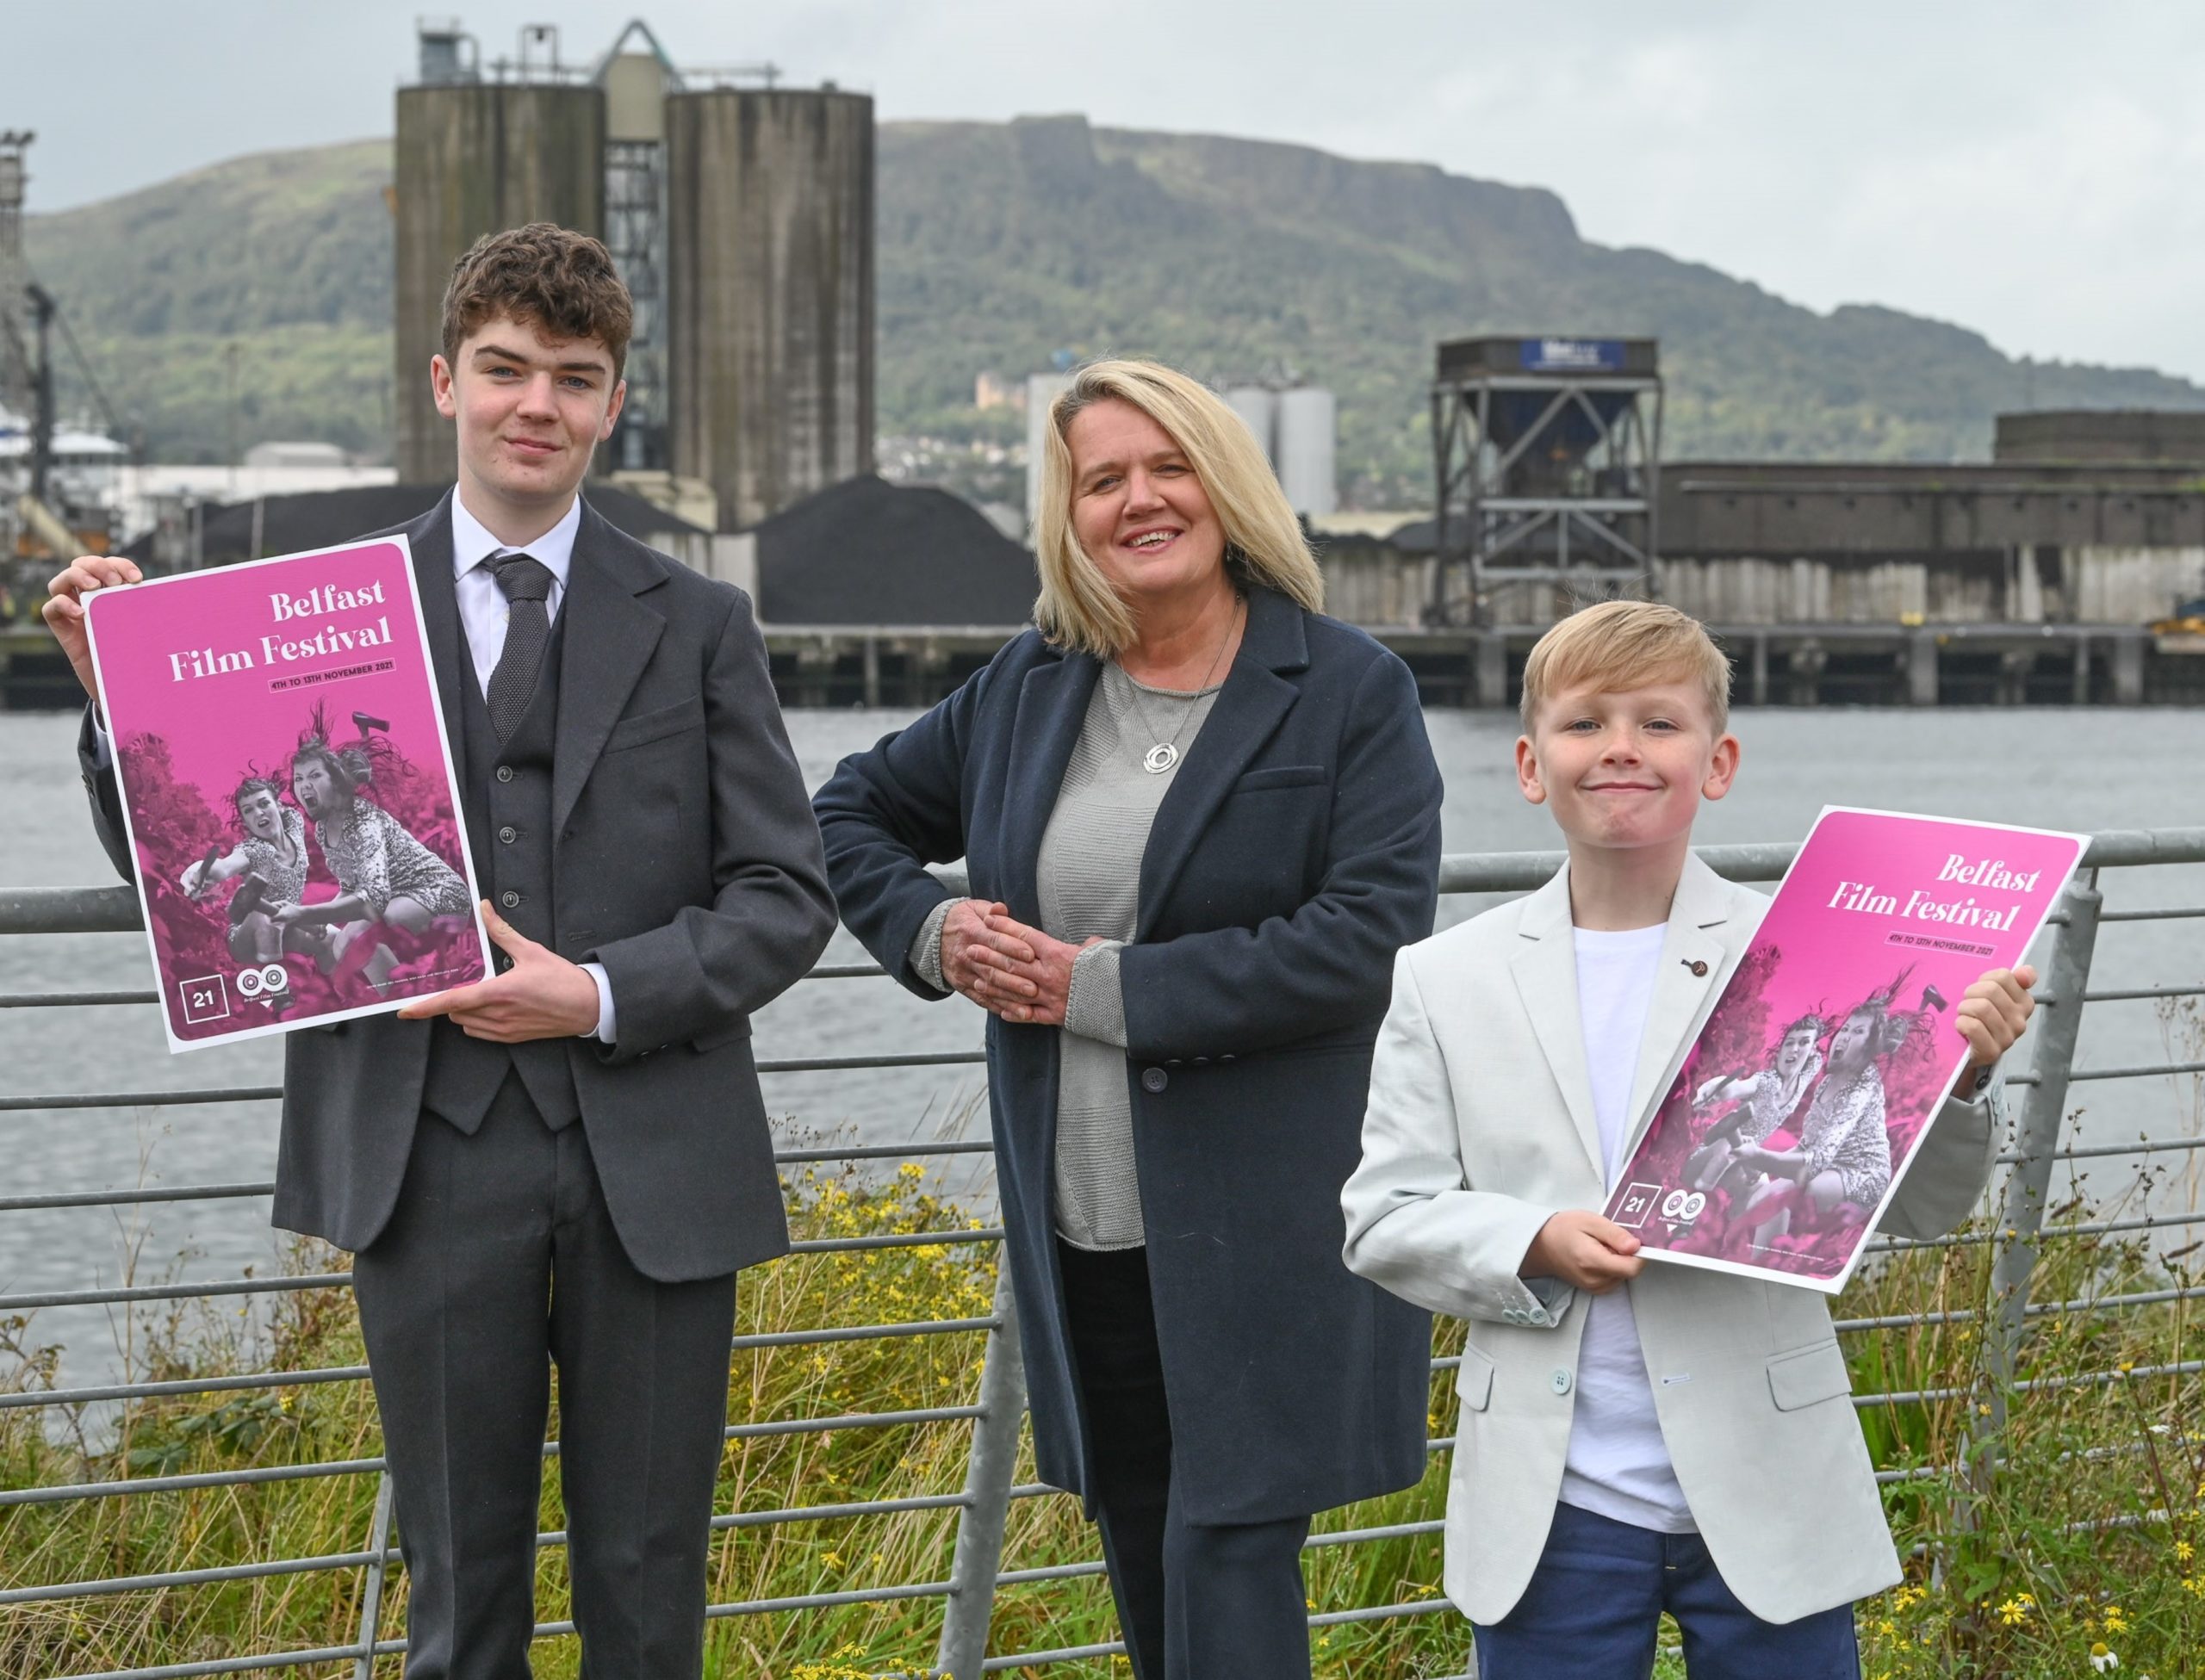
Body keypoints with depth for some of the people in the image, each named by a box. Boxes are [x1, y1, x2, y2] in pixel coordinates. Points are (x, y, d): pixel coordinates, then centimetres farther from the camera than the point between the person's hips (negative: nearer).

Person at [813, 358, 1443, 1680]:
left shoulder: (1352, 692, -5)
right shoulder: (1031, 688, 9)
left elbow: (1371, 937, -17)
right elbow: (852, 816, 23)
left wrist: (1108, 988, -16)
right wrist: (935, 932, 1)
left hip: (1270, 1237, -5)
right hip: (1082, 1227, 6)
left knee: (1228, 1570, -10)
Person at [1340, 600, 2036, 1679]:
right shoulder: (1448, 981, 4)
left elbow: (1918, 1207, -2)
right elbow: (1383, 1218, 3)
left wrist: (1959, 1075, -21)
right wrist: (1533, 1247, -15)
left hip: (1768, 1501, -1)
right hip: (1553, 1506, 1)